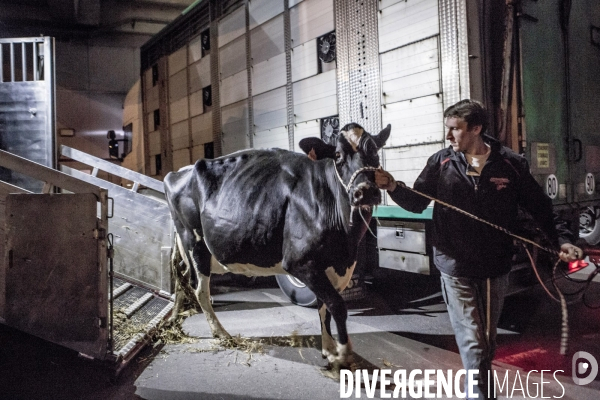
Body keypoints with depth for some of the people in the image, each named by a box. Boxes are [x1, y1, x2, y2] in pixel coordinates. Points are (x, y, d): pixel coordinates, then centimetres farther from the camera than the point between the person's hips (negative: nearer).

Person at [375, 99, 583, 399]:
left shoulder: (511, 164, -4)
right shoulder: (440, 162, -5)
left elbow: (541, 209, 3)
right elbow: (417, 203, 2)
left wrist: (563, 239, -9)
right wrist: (394, 188, -16)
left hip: (495, 269, 2)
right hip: (456, 269, -2)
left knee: (487, 344, 19)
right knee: (473, 346, -3)